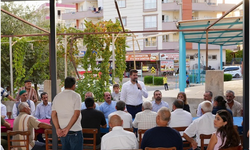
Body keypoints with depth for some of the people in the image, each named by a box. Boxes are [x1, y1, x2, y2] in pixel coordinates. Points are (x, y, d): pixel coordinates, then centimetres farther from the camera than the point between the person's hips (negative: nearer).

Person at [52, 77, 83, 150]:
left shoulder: (57, 97, 9)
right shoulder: (76, 96, -8)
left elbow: (53, 115, 3)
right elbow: (76, 114, -18)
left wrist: (58, 128, -4)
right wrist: (67, 128, -17)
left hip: (62, 132, 6)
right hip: (75, 131, -6)